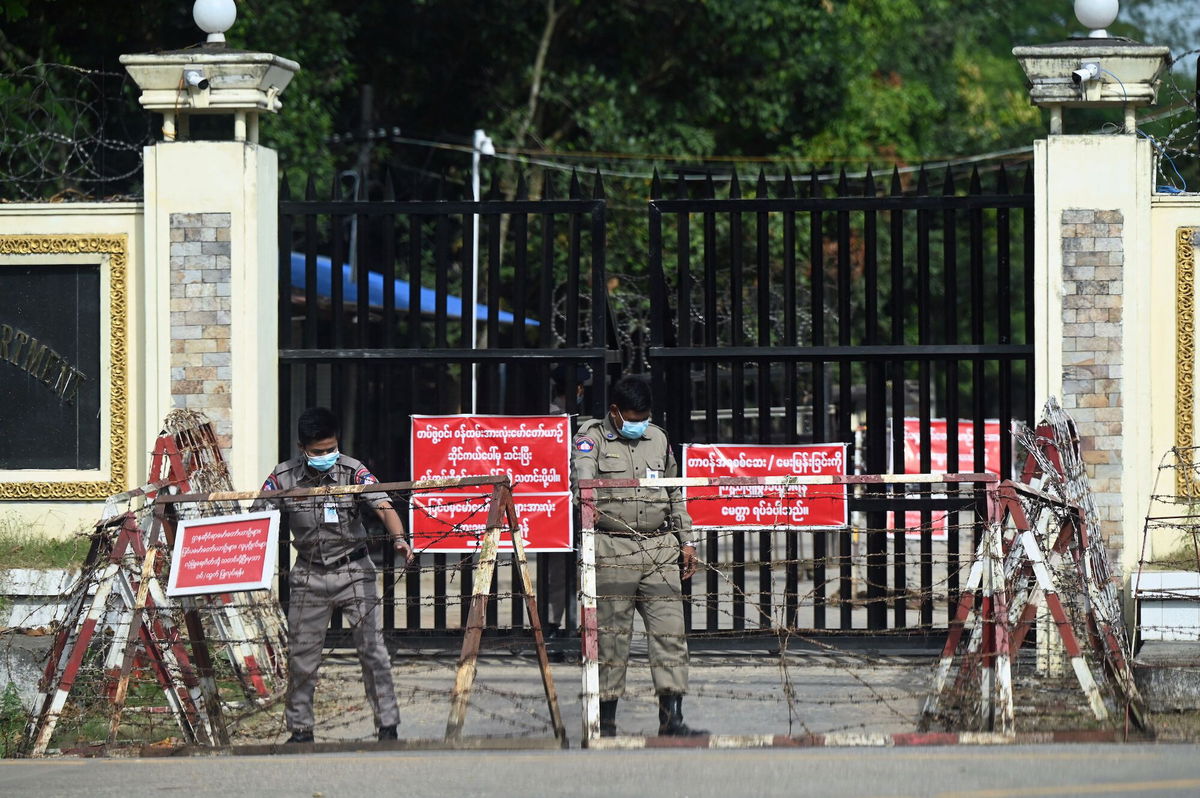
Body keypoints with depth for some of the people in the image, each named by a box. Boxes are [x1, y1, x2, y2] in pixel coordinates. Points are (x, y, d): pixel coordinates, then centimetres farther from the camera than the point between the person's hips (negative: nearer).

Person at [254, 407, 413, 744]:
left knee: (371, 647, -8)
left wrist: (398, 538, -41)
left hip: (353, 570, -2)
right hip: (308, 574, 2)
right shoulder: (284, 477, -6)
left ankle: (388, 725, -2)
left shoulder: (353, 472, -13)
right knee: (301, 654, 5)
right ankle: (300, 729, 17)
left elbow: (383, 507, -23)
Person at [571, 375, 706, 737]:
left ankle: (671, 717, -5)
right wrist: (588, 503, -37)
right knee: (611, 634, -2)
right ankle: (605, 719, 5)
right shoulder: (592, 438, 3)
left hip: (660, 548, 4)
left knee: (670, 631, -4)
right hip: (612, 551, -4)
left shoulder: (658, 439, 19)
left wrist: (685, 540, 23)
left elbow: (675, 495, 27)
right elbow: (582, 476, -17)